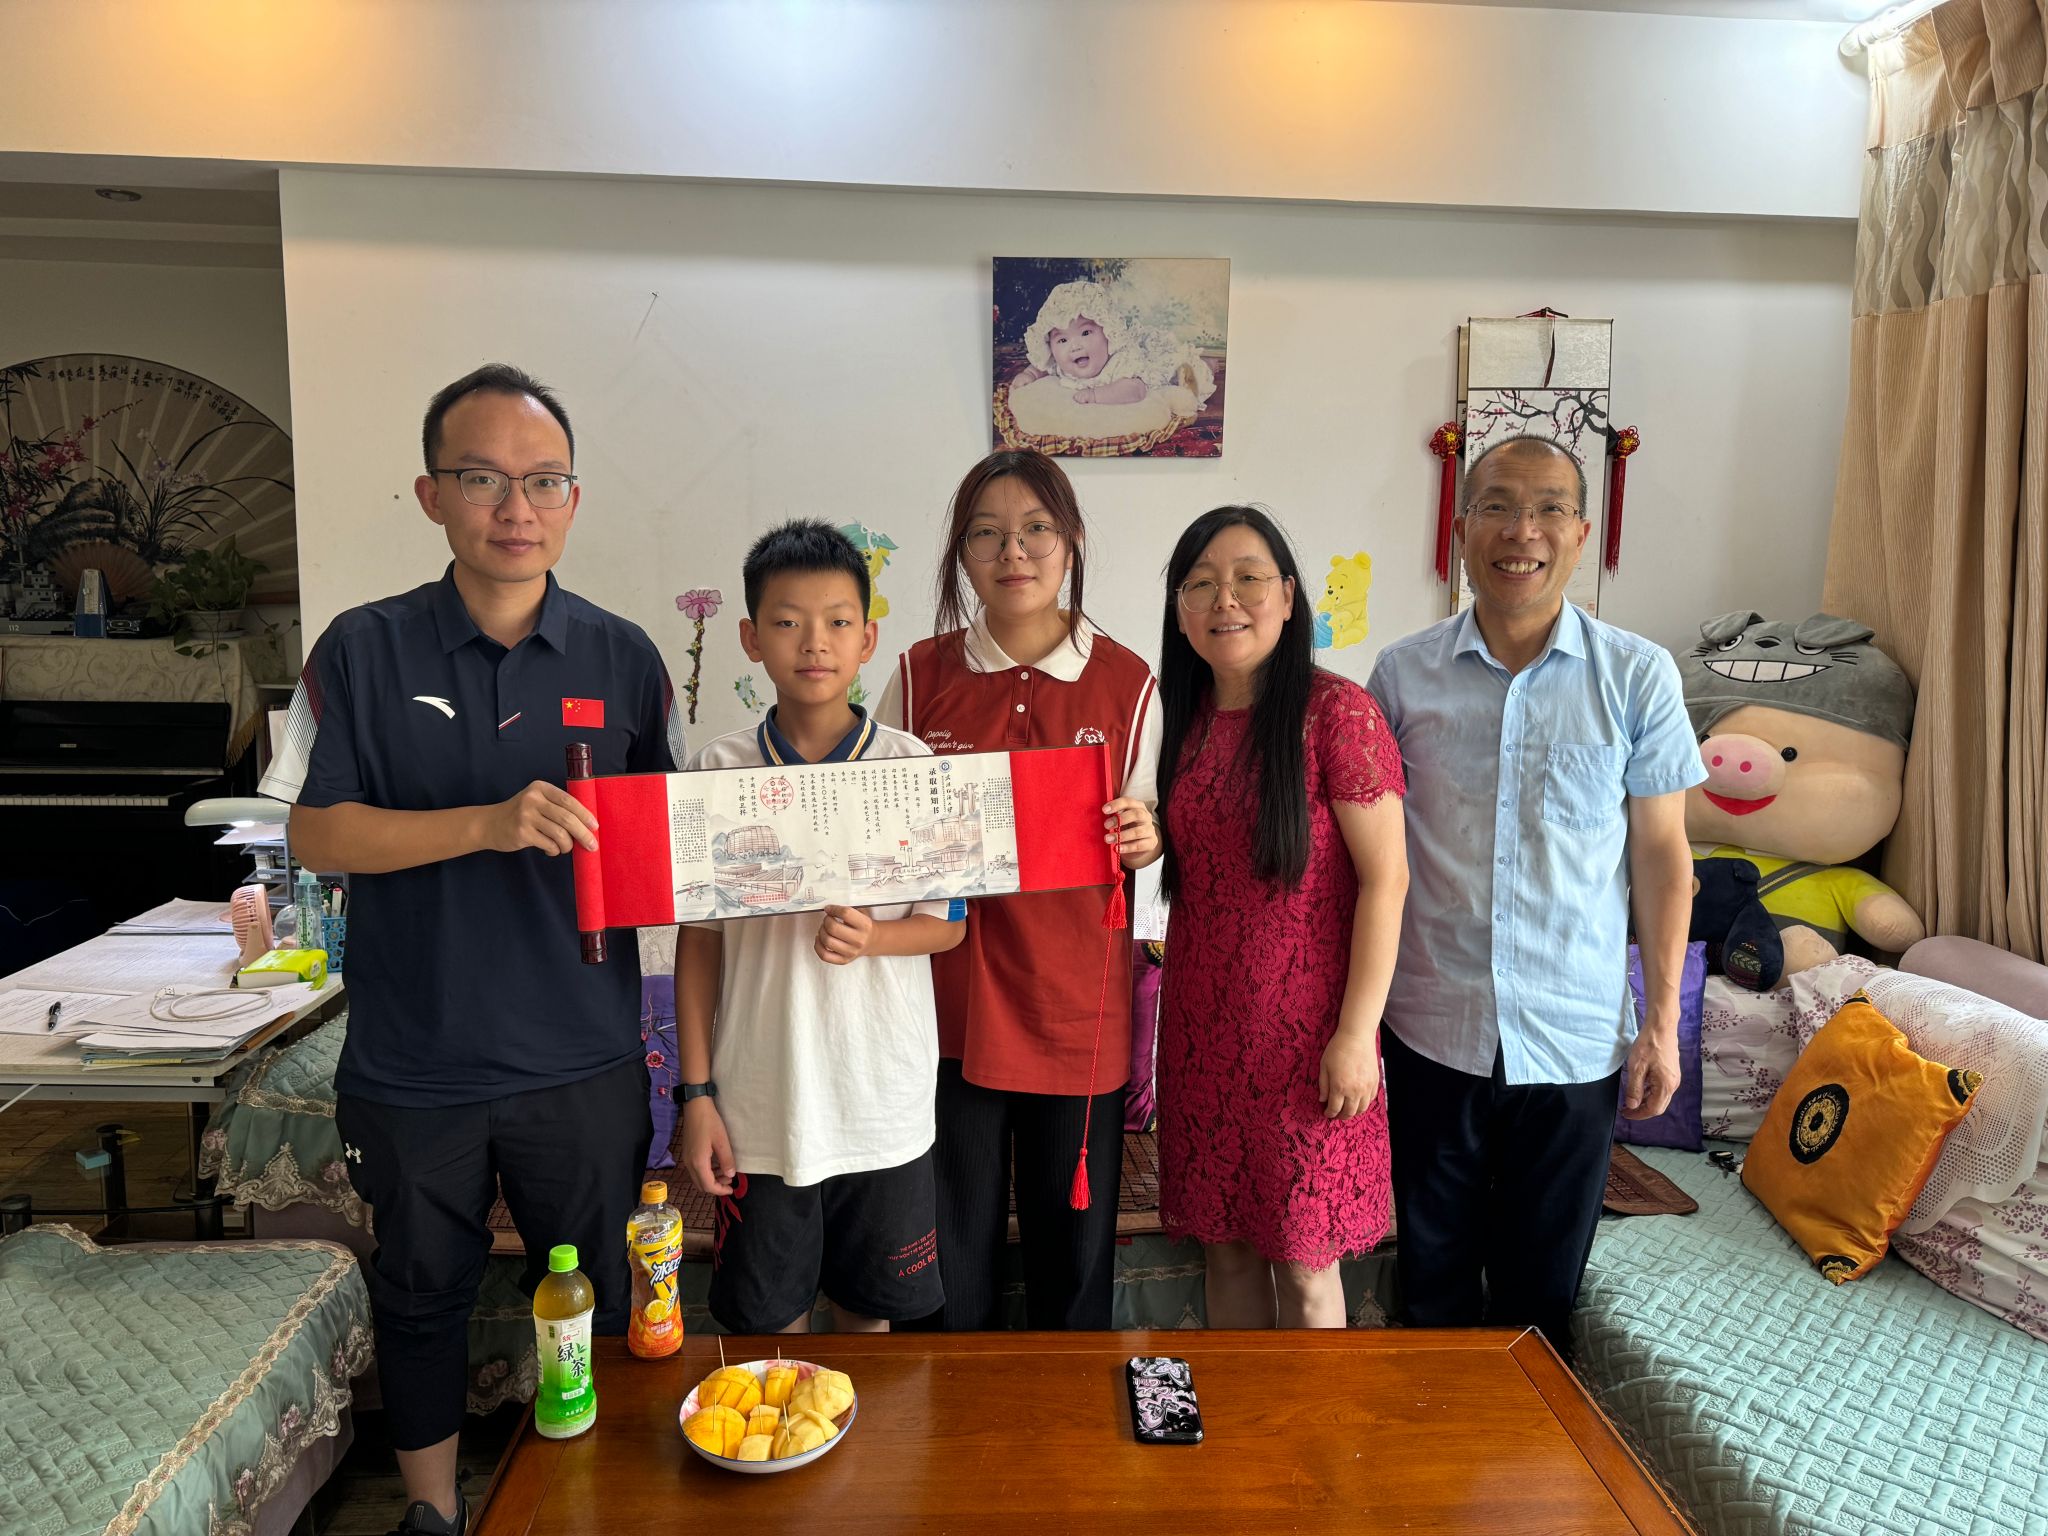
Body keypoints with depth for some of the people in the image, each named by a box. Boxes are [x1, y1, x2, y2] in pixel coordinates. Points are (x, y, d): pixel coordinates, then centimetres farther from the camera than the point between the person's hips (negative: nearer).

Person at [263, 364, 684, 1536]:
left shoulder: (623, 657, 0)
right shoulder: (364, 652, -4)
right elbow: (314, 833, -9)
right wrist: (489, 824, -22)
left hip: (584, 1060, 1)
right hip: (415, 1065, 0)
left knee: (597, 1302, 14)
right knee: (423, 1292, 18)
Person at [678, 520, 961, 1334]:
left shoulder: (911, 765, -6)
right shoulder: (720, 770, -5)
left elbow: (948, 922, 1)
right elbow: (699, 938, 1)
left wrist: (871, 937, -20)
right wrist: (697, 1092, -1)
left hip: (884, 1102, 0)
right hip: (761, 1104, 0)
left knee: (869, 1307, 18)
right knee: (766, 1320, 14)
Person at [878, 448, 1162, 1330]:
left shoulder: (1125, 684, 0)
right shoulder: (921, 674, 1)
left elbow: (1142, 842, 7)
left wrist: (1145, 837, -15)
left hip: (1077, 1004, 0)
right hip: (950, 999, 1)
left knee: (1074, 1253, 13)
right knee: (953, 1256, 12)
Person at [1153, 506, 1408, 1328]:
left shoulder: (1335, 711, -12)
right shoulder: (1186, 719, 7)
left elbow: (1386, 877, -14)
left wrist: (1356, 1031, -16)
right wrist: (1141, 843, 1)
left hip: (1301, 1029, -5)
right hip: (1202, 1027, 6)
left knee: (1303, 1259, 7)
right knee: (1226, 1243, 16)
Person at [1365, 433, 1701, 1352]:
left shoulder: (1638, 676, -3)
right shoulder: (1403, 674, -2)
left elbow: (1660, 853, 2)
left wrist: (1663, 1022, 1)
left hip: (1576, 1035, 0)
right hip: (1432, 1027, 1)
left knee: (1544, 1282, 15)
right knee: (1434, 1274, 15)